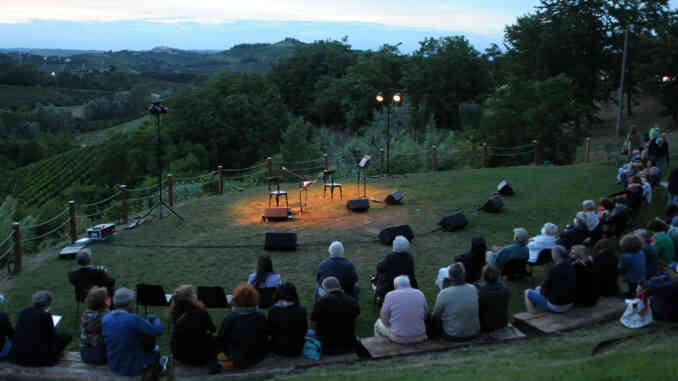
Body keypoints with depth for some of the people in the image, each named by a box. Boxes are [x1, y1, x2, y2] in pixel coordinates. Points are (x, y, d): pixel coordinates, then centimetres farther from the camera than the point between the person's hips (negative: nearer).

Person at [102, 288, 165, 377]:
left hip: (114, 367, 5)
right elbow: (158, 331, -15)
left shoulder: (104, 319, -7)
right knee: (156, 353, 26)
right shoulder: (133, 319, -25)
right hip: (133, 368, -5)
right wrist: (153, 318, 6)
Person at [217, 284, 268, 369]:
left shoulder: (229, 319, -19)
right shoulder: (261, 317, -13)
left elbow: (220, 340, -7)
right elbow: (265, 339, 1)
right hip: (258, 358, 3)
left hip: (238, 362, -3)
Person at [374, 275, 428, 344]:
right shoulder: (420, 294, 0)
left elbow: (384, 319, -2)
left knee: (379, 323, 28)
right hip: (419, 338, 2)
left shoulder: (390, 295, -8)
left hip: (398, 338, -2)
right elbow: (425, 316, 10)